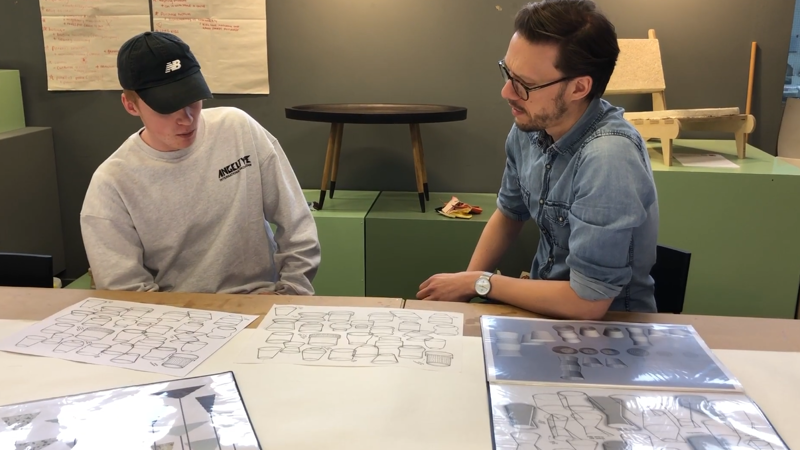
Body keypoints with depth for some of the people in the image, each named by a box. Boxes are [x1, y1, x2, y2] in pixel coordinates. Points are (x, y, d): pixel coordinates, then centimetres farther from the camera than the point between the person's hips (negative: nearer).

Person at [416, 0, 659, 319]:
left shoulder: (608, 158, -30)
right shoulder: (529, 125, -9)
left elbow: (587, 302, -27)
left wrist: (479, 283, -16)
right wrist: (465, 285, -2)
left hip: (608, 323, -5)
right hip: (546, 300, 6)